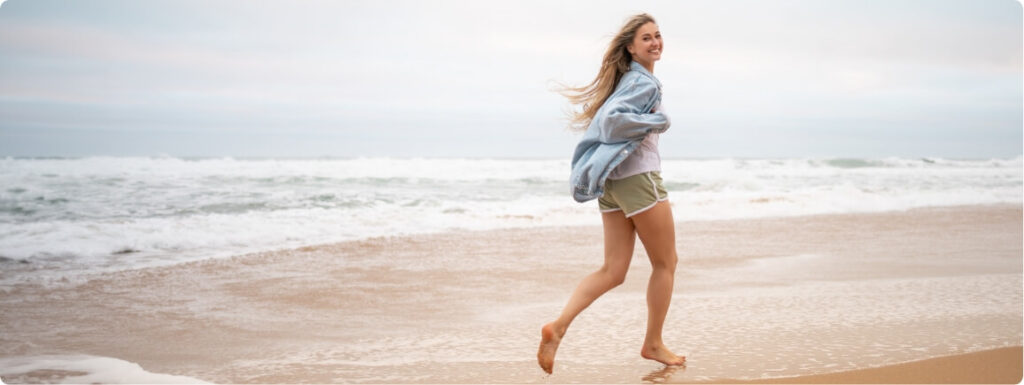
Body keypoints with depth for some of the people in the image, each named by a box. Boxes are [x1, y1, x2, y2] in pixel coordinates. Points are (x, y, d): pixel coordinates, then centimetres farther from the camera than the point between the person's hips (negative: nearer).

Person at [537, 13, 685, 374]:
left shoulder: (626, 77, 17)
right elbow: (613, 118, -25)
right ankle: (653, 344, 17)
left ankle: (558, 327, -13)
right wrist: (658, 122, -16)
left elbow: (607, 115, 27)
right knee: (665, 263, 8)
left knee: (613, 271, 5)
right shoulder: (644, 83, -11)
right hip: (638, 178, -9)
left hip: (612, 182, 9)